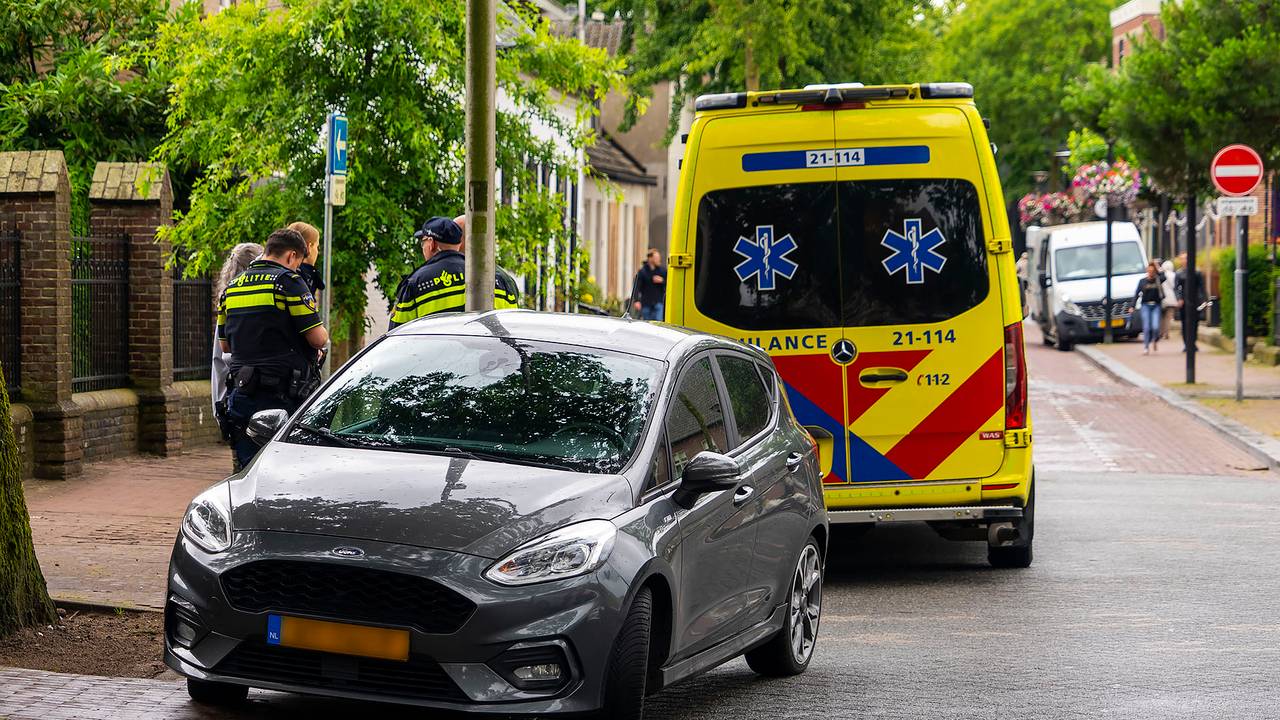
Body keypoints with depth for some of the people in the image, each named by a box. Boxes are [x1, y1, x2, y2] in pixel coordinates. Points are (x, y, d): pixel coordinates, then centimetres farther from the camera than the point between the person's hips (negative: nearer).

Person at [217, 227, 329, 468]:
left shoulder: (231, 287, 14)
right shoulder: (288, 281, -7)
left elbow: (225, 345, 21)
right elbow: (317, 338, -11)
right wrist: (324, 334, 12)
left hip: (241, 393, 6)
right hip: (282, 394, -6)